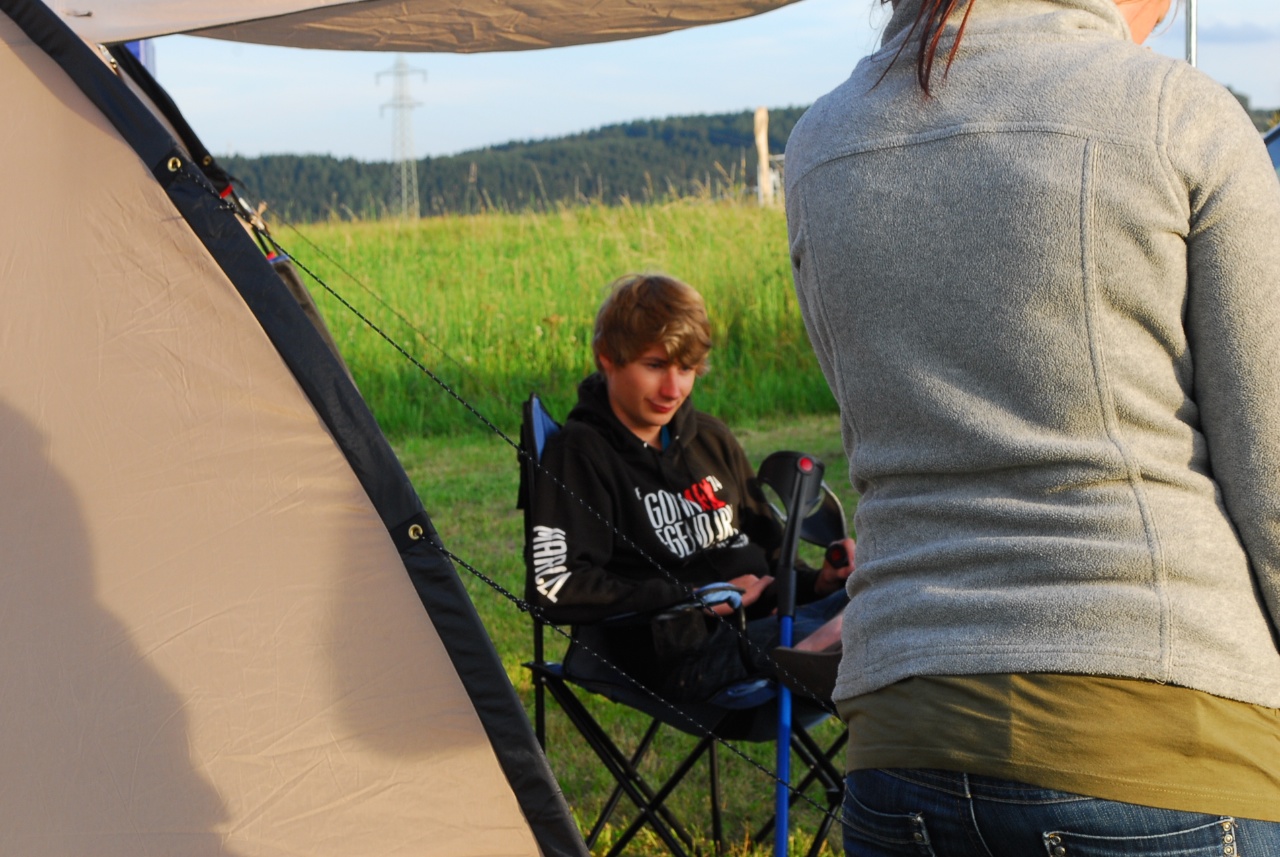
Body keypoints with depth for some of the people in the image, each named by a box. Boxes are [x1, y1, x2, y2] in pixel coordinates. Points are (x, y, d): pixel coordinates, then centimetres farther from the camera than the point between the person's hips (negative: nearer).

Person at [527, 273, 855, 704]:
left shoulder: (710, 439, 21)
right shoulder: (579, 454, 0)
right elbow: (556, 588, -12)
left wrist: (815, 581, 4)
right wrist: (696, 597, -9)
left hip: (763, 622, 7)